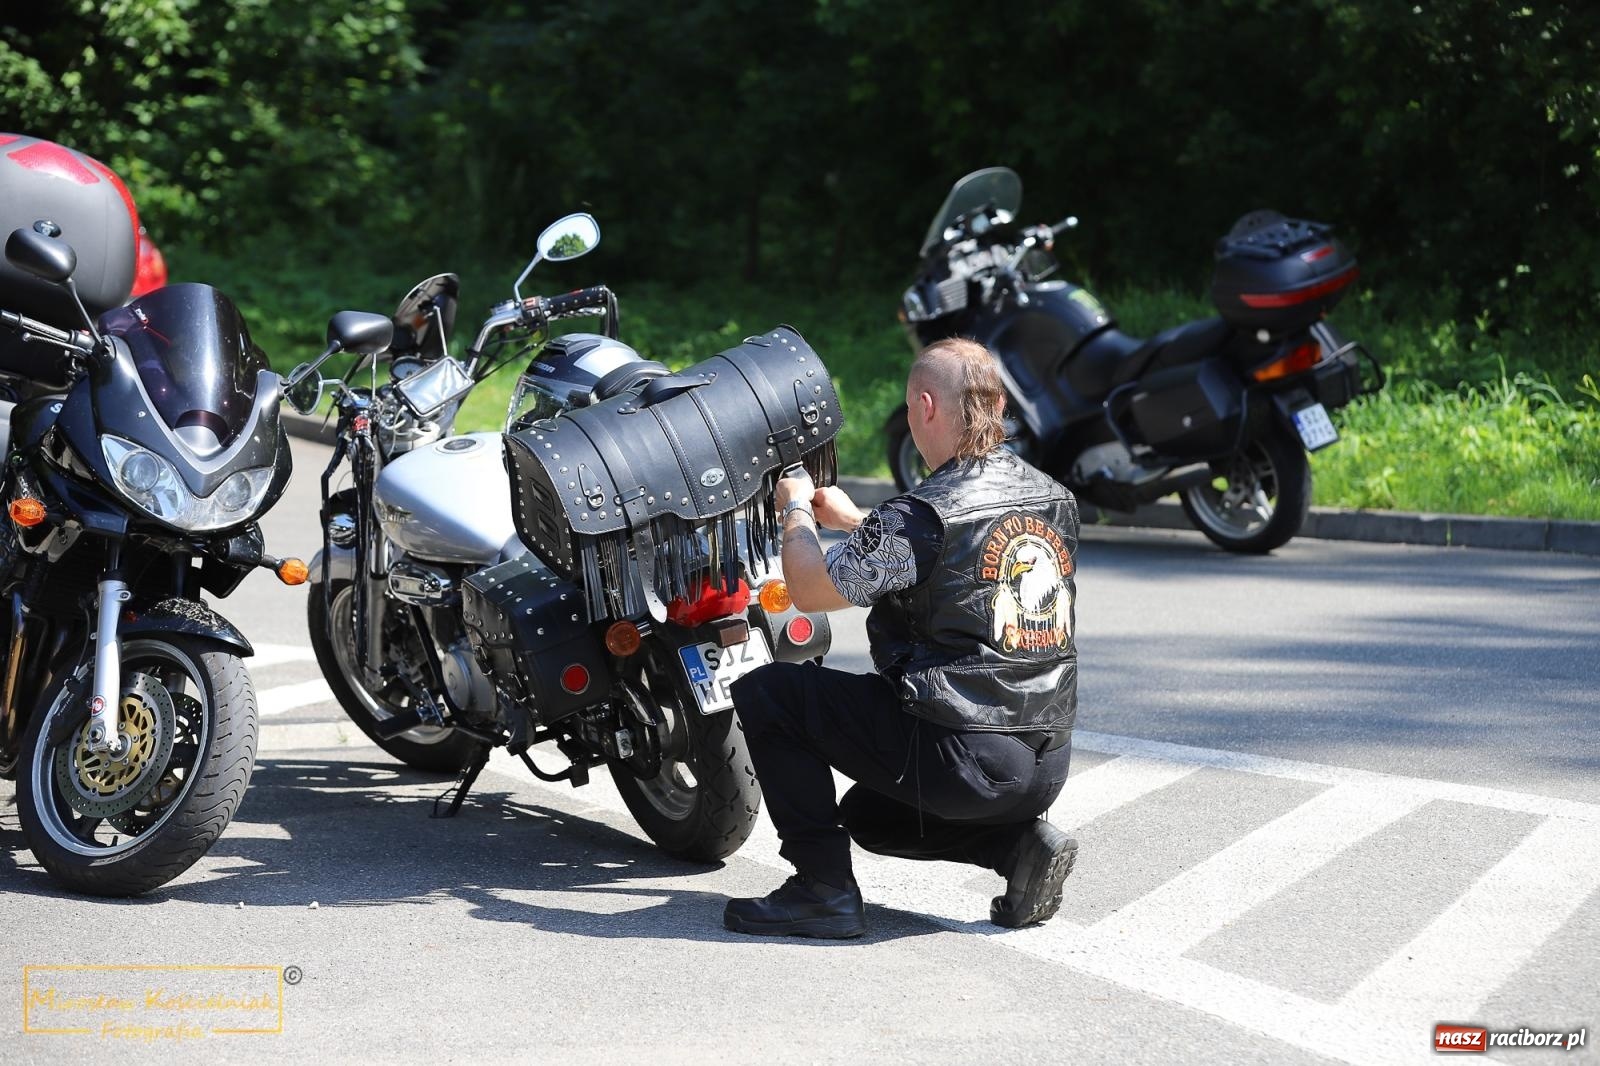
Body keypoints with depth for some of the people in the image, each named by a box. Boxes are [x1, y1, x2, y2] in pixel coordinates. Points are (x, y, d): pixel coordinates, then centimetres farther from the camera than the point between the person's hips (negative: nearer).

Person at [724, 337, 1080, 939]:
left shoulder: (923, 515, -17)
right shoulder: (1053, 498, 8)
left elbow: (809, 590, -13)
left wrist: (796, 511, 6)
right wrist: (852, 520, 29)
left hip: (961, 759, -8)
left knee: (763, 693, 4)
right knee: (867, 815, 33)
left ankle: (824, 887, 0)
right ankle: (1022, 843, 10)